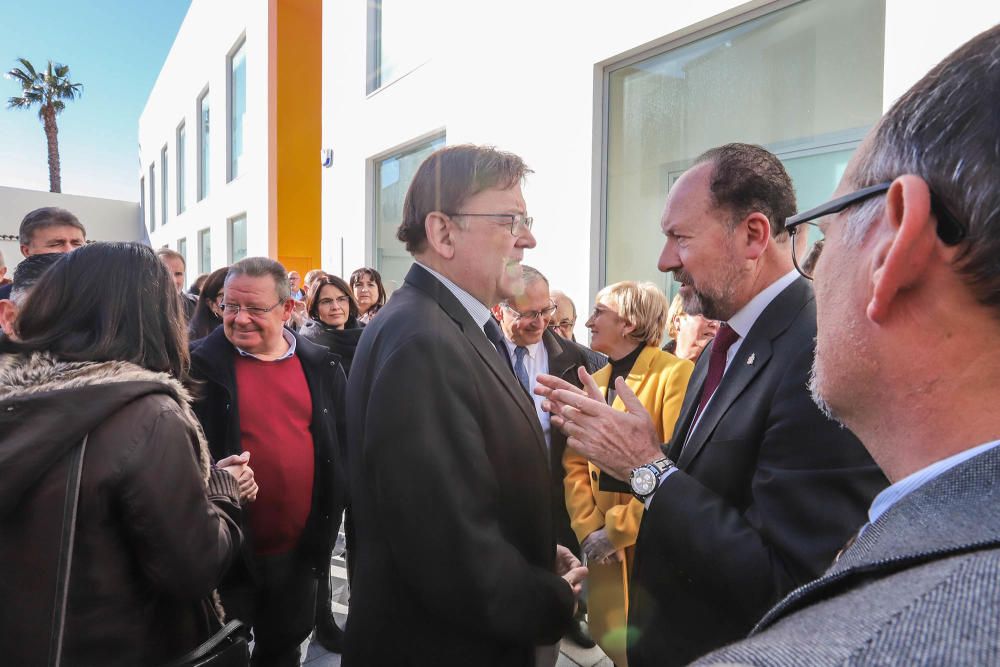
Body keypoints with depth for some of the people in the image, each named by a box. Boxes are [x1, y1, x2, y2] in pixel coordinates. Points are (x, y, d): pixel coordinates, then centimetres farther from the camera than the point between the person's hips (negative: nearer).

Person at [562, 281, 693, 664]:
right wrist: (588, 529, -6)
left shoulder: (675, 374, -14)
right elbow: (575, 464, 7)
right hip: (605, 547, 6)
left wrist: (619, 528, -16)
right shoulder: (595, 383, 8)